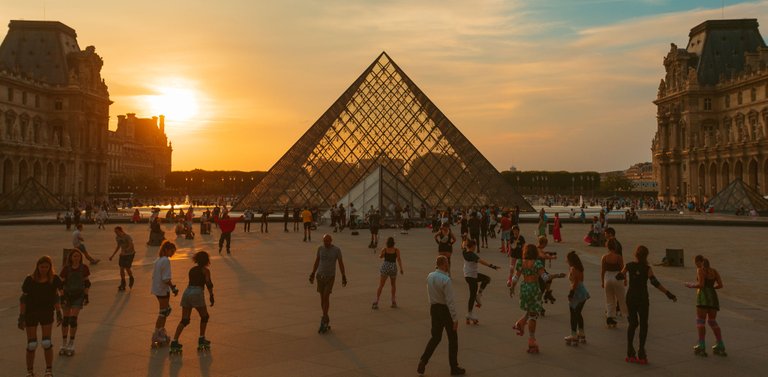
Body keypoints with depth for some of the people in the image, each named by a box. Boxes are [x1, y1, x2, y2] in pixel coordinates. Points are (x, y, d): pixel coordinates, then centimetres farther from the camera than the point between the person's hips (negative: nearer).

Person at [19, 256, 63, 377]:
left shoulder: (54, 279, -7)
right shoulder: (30, 280, -13)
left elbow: (56, 297, 3)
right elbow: (23, 299, -7)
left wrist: (59, 314, 2)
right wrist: (21, 317, -9)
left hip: (47, 313, 1)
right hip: (31, 314, -1)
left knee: (47, 343, -3)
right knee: (31, 344, 2)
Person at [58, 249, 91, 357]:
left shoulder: (84, 268, -6)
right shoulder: (66, 268, -9)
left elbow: (87, 283, 2)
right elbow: (61, 284, -4)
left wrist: (86, 296, 0)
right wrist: (62, 297, -9)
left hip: (79, 296, -1)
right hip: (67, 295, 1)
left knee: (73, 319, -9)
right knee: (65, 319, 7)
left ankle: (71, 345, 4)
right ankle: (64, 344, 20)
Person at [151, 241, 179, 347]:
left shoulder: (158, 260, 10)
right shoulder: (166, 261, -18)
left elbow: (153, 276, 15)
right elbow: (166, 279, -23)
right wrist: (173, 288, -12)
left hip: (157, 289, 9)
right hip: (163, 290, -9)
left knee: (167, 310, 21)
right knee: (163, 313, 0)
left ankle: (162, 332, 29)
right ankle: (156, 338, 6)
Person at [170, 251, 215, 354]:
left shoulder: (192, 270, 20)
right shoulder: (205, 270, 4)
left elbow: (193, 282, 18)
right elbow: (208, 283, -8)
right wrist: (211, 295, -5)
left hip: (187, 292, 5)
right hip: (197, 293, -5)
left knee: (184, 320, 5)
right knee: (204, 317, 15)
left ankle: (174, 342, -7)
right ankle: (201, 340, 18)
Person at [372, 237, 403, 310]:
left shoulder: (384, 249, 0)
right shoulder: (397, 250, -4)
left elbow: (380, 257, 17)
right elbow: (399, 259, -13)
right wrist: (401, 269, -12)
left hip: (385, 266, 0)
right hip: (393, 268, 0)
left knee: (381, 285, 3)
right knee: (393, 284, 24)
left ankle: (376, 301, -10)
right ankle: (393, 300, 17)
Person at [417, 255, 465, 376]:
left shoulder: (430, 276, -2)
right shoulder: (446, 280, -23)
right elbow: (450, 301, -21)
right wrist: (455, 318, -17)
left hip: (434, 308, 6)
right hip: (445, 309, -6)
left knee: (435, 336, 17)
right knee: (453, 339, 10)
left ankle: (423, 361, 5)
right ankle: (454, 368, 20)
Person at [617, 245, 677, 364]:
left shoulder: (629, 266, -1)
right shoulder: (647, 268, -9)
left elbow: (619, 276, 11)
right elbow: (654, 282, -19)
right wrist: (668, 293, -18)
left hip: (630, 297, 3)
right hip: (642, 298, -3)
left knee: (632, 323, 14)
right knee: (643, 325, 7)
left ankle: (630, 353, 14)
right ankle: (641, 354, 5)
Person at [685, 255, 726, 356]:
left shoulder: (700, 270, -1)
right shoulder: (714, 271, 17)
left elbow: (701, 284, -13)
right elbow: (720, 285, 11)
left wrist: (691, 285, 4)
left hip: (703, 296, -6)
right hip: (713, 297, 6)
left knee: (700, 321, -5)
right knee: (712, 321, 18)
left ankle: (701, 347, -13)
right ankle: (720, 346, 16)